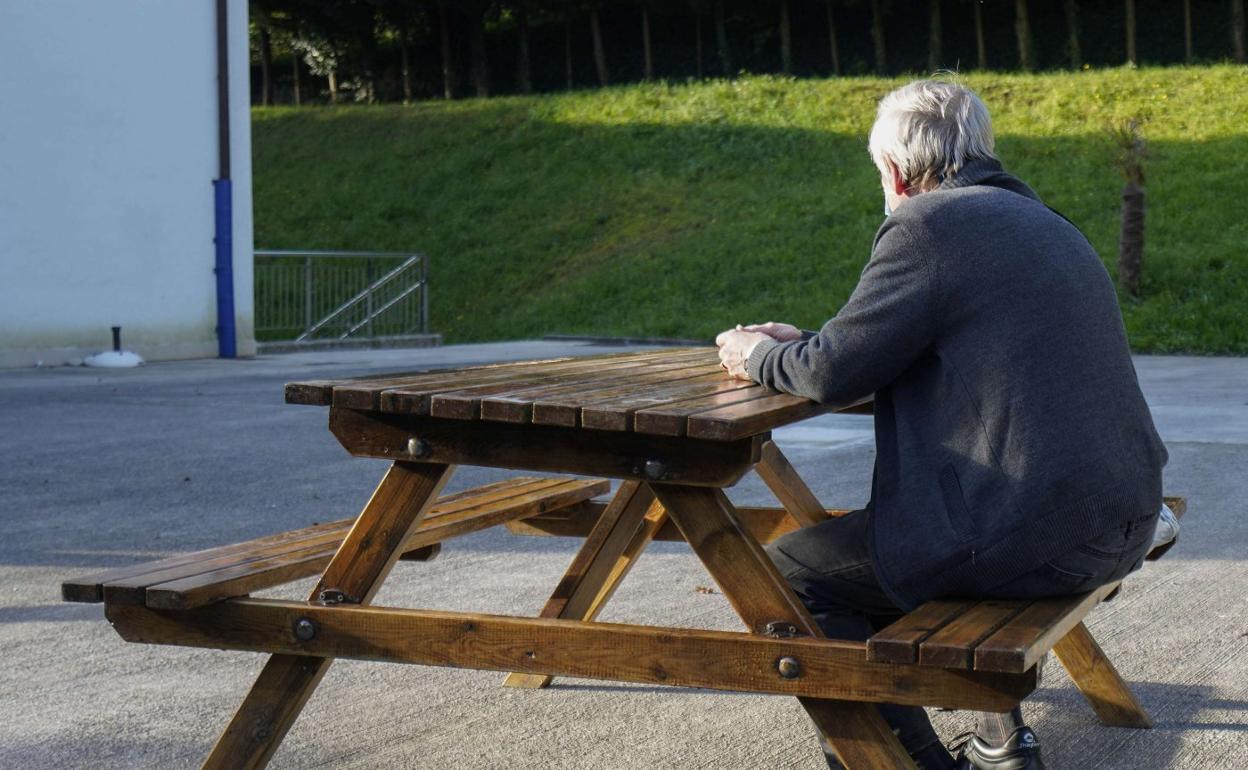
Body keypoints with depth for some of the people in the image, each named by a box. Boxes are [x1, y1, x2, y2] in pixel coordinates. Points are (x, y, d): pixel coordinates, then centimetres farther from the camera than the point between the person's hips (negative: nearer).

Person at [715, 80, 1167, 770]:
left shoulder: (928, 223, -11)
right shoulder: (1038, 219, 19)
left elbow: (835, 372, -11)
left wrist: (758, 358, 9)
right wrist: (799, 345, 27)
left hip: (1036, 534, -10)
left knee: (788, 572, 3)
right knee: (874, 537, 33)